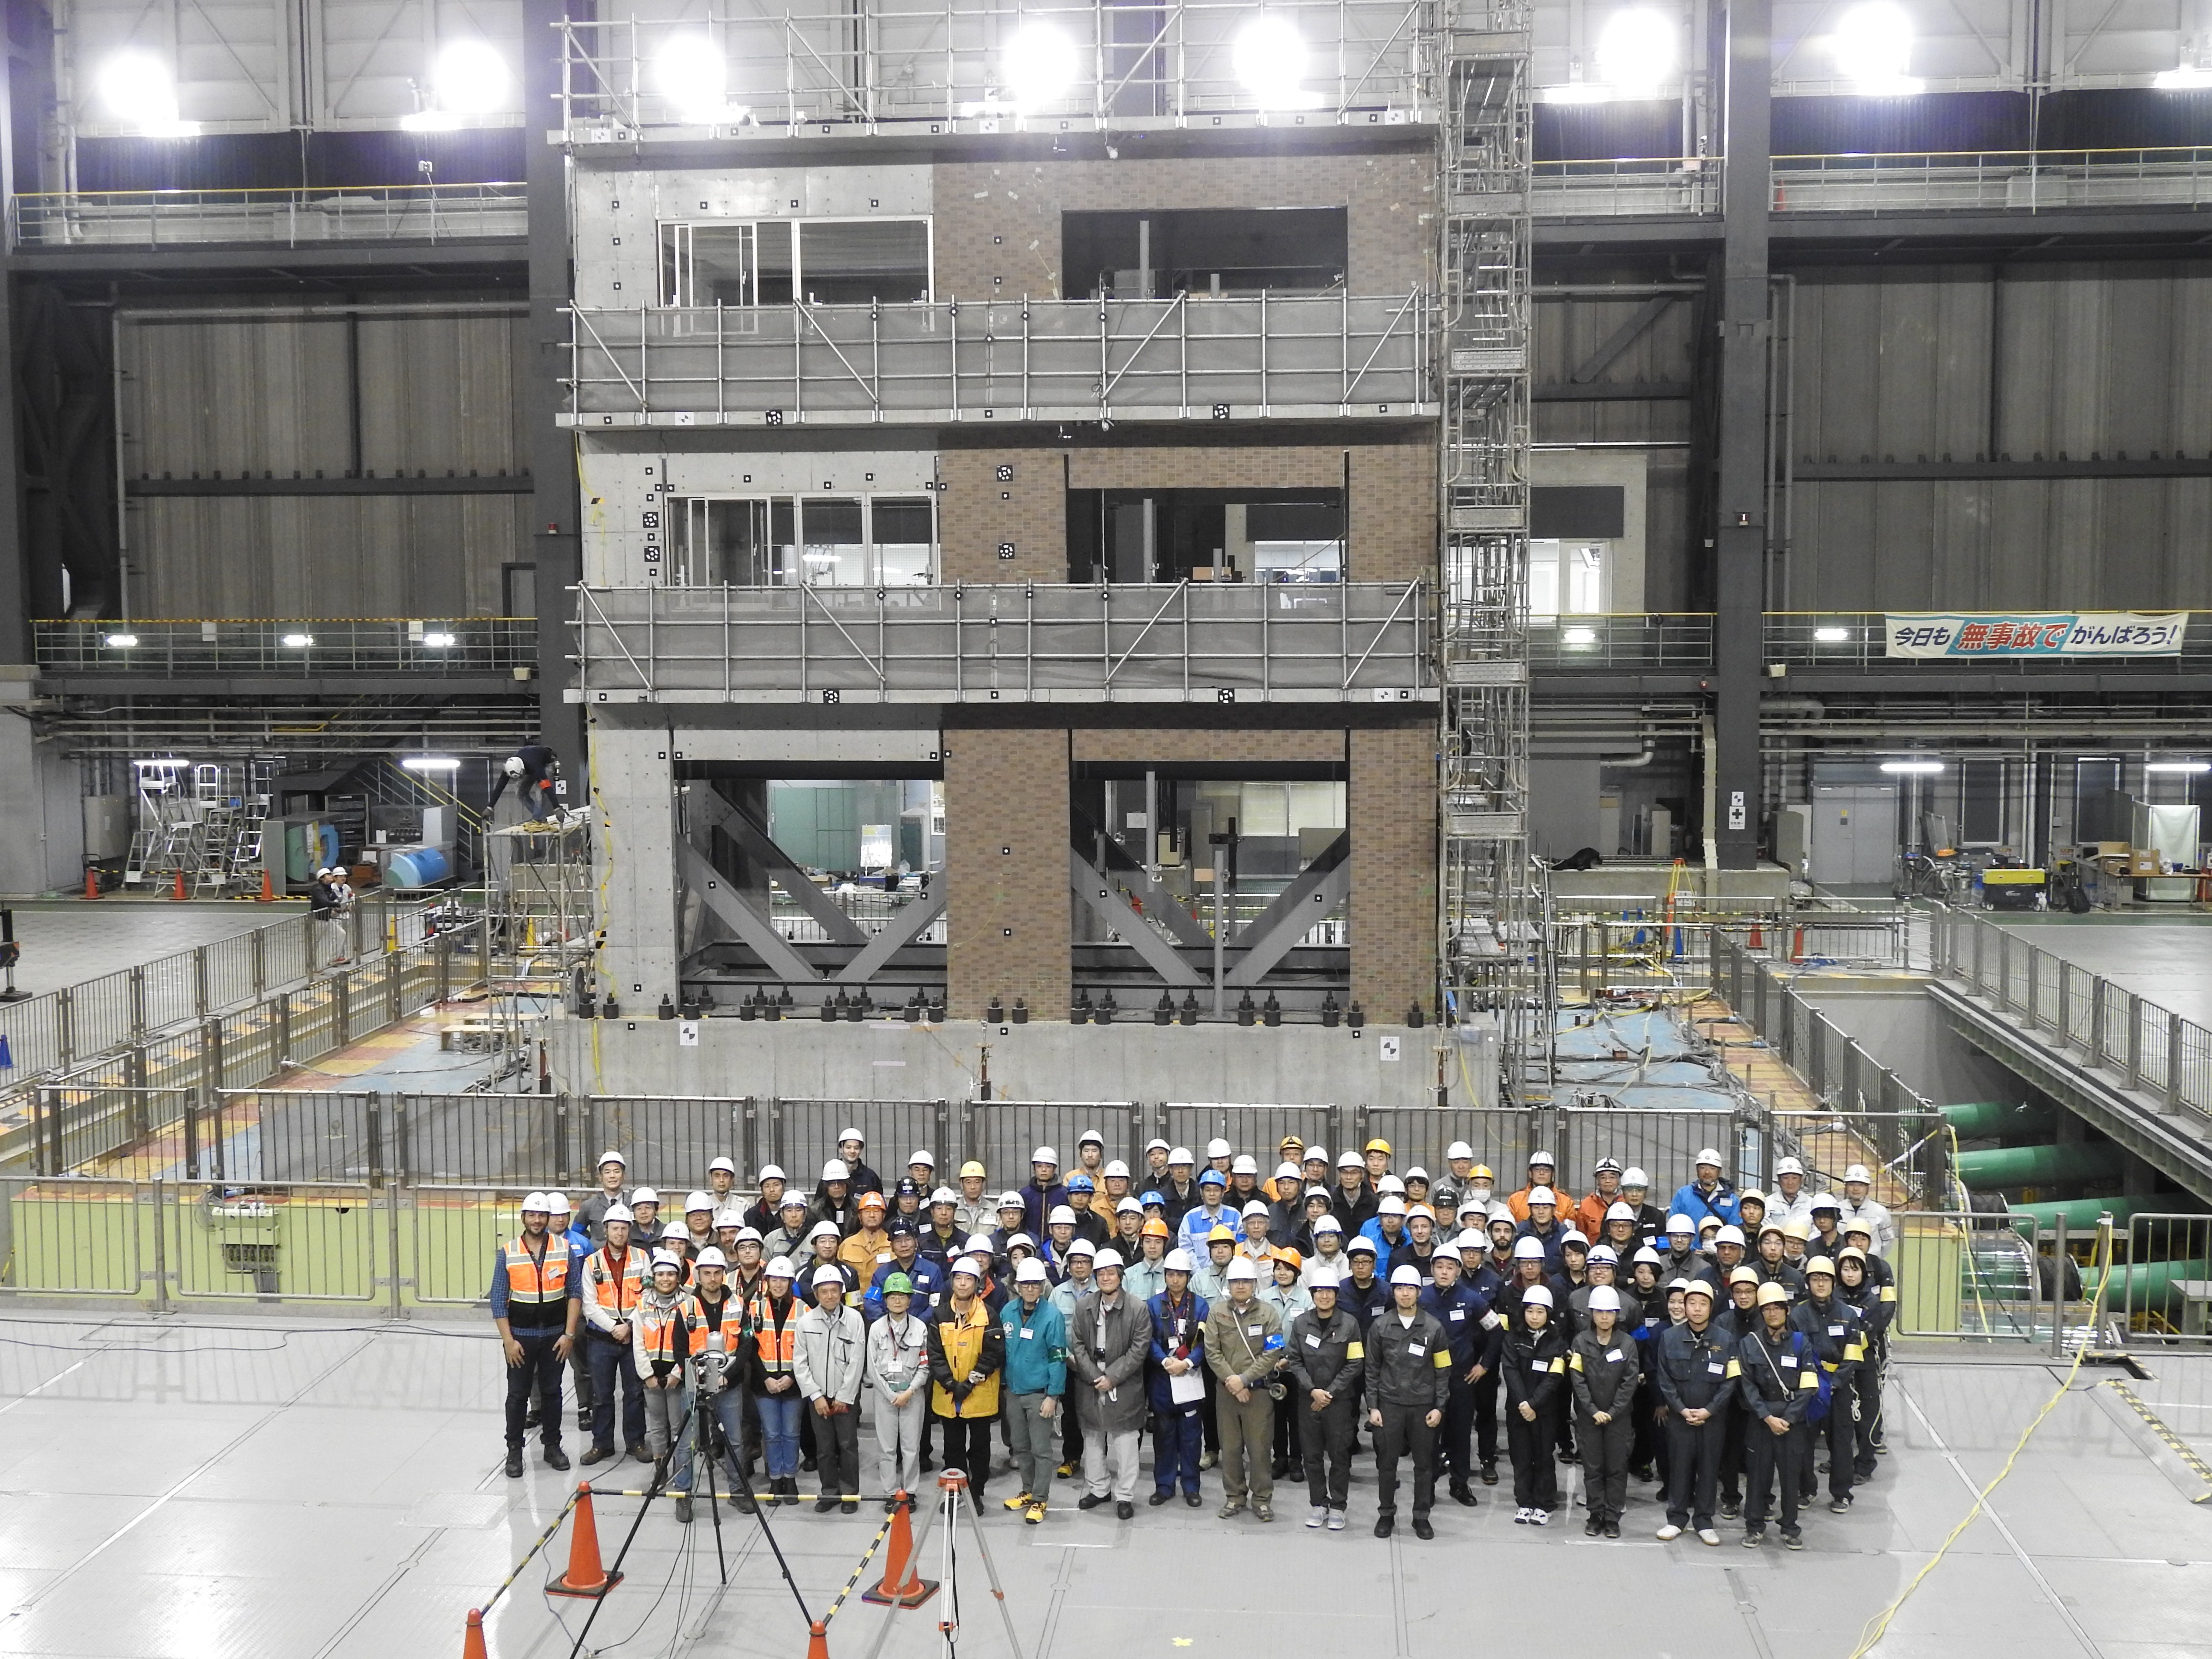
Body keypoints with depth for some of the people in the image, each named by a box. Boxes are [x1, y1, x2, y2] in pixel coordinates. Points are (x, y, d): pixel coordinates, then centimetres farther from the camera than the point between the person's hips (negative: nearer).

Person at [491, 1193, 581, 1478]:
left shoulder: (565, 1249, -3)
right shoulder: (507, 1253, -4)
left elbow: (575, 1292, -1)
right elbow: (498, 1299, -3)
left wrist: (569, 1334, -6)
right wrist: (508, 1340, -8)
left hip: (555, 1335, 1)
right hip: (521, 1336, -1)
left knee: (552, 1392, 11)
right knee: (518, 1395, 4)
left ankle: (552, 1446, 23)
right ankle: (514, 1451, 15)